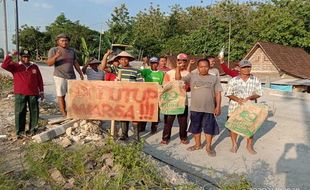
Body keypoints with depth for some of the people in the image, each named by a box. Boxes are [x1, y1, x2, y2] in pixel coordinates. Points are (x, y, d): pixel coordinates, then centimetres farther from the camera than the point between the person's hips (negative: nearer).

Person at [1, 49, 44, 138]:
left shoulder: (34, 67, 8)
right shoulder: (15, 66, 3)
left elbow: (39, 80, 11)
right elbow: (4, 65, -15)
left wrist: (41, 91, 9)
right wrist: (10, 55, -16)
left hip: (33, 93, 2)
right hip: (20, 94, -2)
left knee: (34, 112, 6)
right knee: (20, 112, 0)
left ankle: (33, 129, 19)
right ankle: (20, 131, 7)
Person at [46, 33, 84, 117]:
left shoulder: (72, 50, 13)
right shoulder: (53, 50, -1)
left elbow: (76, 63, 16)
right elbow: (49, 63, -9)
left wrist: (81, 74, 11)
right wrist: (56, 56, -25)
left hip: (71, 77, 4)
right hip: (60, 76, -4)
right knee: (61, 96, 0)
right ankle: (64, 114, 7)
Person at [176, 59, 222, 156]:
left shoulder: (214, 78, 2)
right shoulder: (192, 76, 3)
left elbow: (218, 93, 2)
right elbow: (178, 78, -1)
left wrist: (218, 106, -3)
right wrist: (178, 67, -14)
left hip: (209, 108, -1)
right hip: (195, 108, 1)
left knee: (209, 128, 7)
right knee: (195, 127, 14)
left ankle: (208, 147, 24)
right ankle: (197, 144, 33)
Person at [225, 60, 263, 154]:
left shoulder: (255, 80, 0)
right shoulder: (233, 80, -3)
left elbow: (258, 93, -1)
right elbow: (228, 94, -1)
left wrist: (249, 98, -19)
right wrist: (237, 99, -19)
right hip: (235, 107, -1)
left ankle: (249, 145, 29)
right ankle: (234, 144, 28)